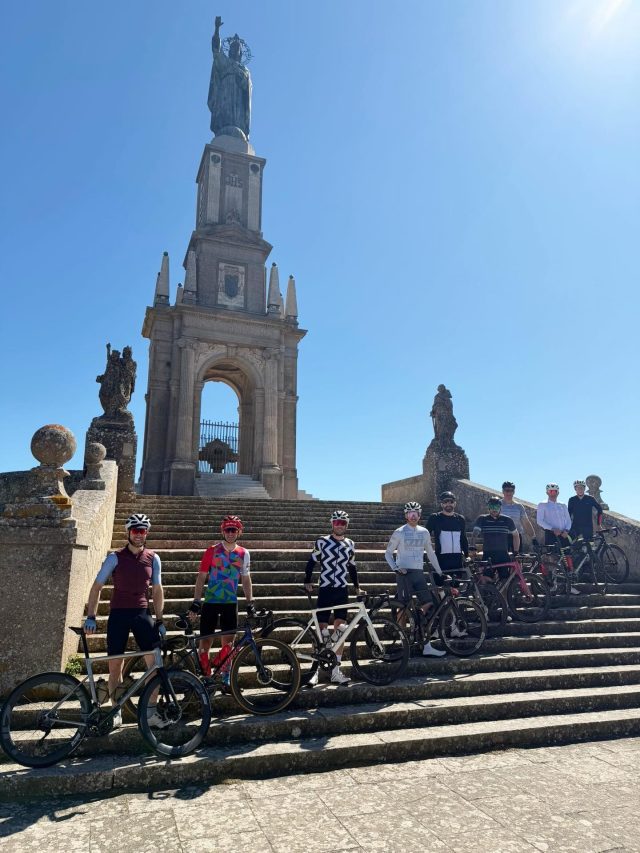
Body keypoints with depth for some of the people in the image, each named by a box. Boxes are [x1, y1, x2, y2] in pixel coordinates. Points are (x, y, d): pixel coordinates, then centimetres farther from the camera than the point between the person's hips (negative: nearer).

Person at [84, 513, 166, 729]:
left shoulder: (153, 558, 4)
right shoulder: (115, 557, -3)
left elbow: (157, 591, 9)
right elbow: (97, 587, 0)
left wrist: (159, 620, 6)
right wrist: (91, 617, -7)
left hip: (142, 613, 2)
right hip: (118, 614, -1)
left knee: (156, 661, -7)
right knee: (115, 664, 3)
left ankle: (151, 712, 5)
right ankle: (116, 713, 20)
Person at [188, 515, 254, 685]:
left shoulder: (244, 554, 2)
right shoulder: (212, 551, -5)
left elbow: (246, 579, 9)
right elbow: (201, 577, -4)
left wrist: (250, 602, 5)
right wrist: (196, 602, -9)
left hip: (231, 603, 2)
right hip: (211, 602, -2)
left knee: (227, 642, 6)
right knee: (206, 641, 0)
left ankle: (226, 677, 19)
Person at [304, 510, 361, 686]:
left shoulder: (350, 544, 8)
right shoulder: (321, 542, -3)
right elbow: (311, 563, 4)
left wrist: (357, 587, 17)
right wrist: (307, 581, -6)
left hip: (342, 591, 3)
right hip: (325, 589, -3)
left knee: (340, 630, 2)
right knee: (322, 630, -3)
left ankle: (335, 671, 11)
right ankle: (316, 670, 8)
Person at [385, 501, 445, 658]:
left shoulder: (424, 532, 11)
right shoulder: (399, 533, -2)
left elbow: (430, 552, 19)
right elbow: (388, 553, 2)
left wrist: (439, 572, 17)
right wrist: (396, 568, -11)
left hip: (419, 573, 5)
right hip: (404, 573, -4)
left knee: (428, 606, -3)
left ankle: (427, 646, 1)